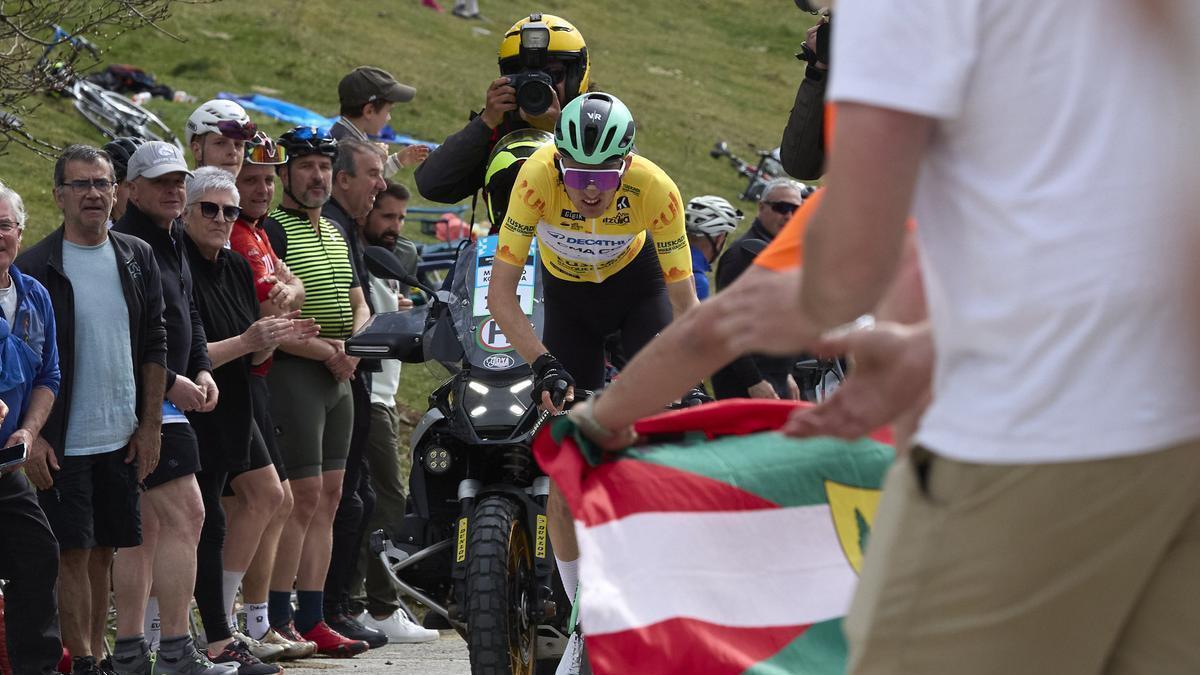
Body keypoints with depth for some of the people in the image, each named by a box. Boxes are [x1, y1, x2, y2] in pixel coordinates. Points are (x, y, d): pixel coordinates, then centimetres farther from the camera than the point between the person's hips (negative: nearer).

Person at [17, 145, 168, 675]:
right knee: (75, 552, -3)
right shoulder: (36, 267, -6)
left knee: (108, 550, 8)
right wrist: (32, 438, -12)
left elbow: (155, 348, 11)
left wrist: (150, 427, 6)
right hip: (63, 445, -4)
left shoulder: (136, 259, 7)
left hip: (124, 439, 4)